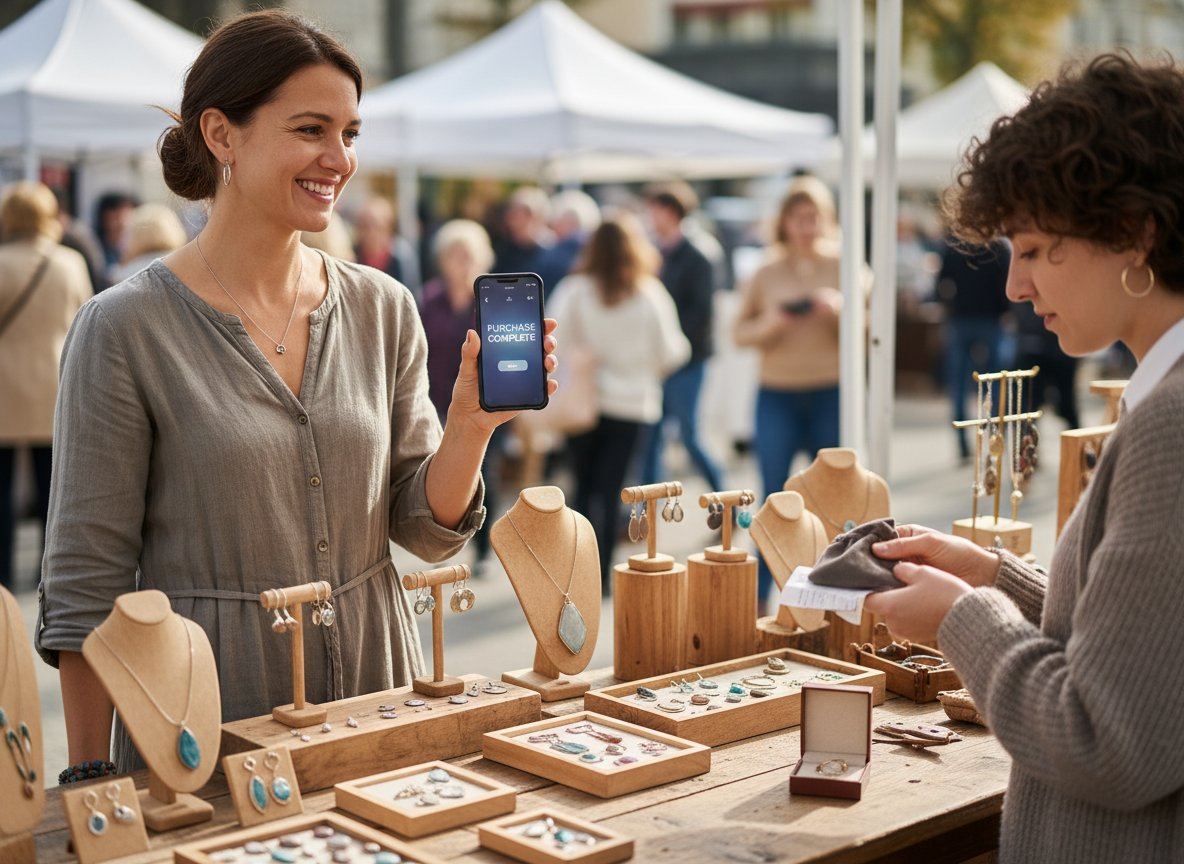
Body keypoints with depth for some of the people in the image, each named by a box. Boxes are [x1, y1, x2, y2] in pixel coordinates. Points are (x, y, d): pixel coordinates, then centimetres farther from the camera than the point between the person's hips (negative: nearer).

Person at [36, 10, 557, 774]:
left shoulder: (384, 310, 2)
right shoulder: (126, 328, -11)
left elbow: (427, 532, 3)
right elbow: (86, 587, -8)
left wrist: (471, 424, -15)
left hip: (377, 694, 4)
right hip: (208, 731, -4)